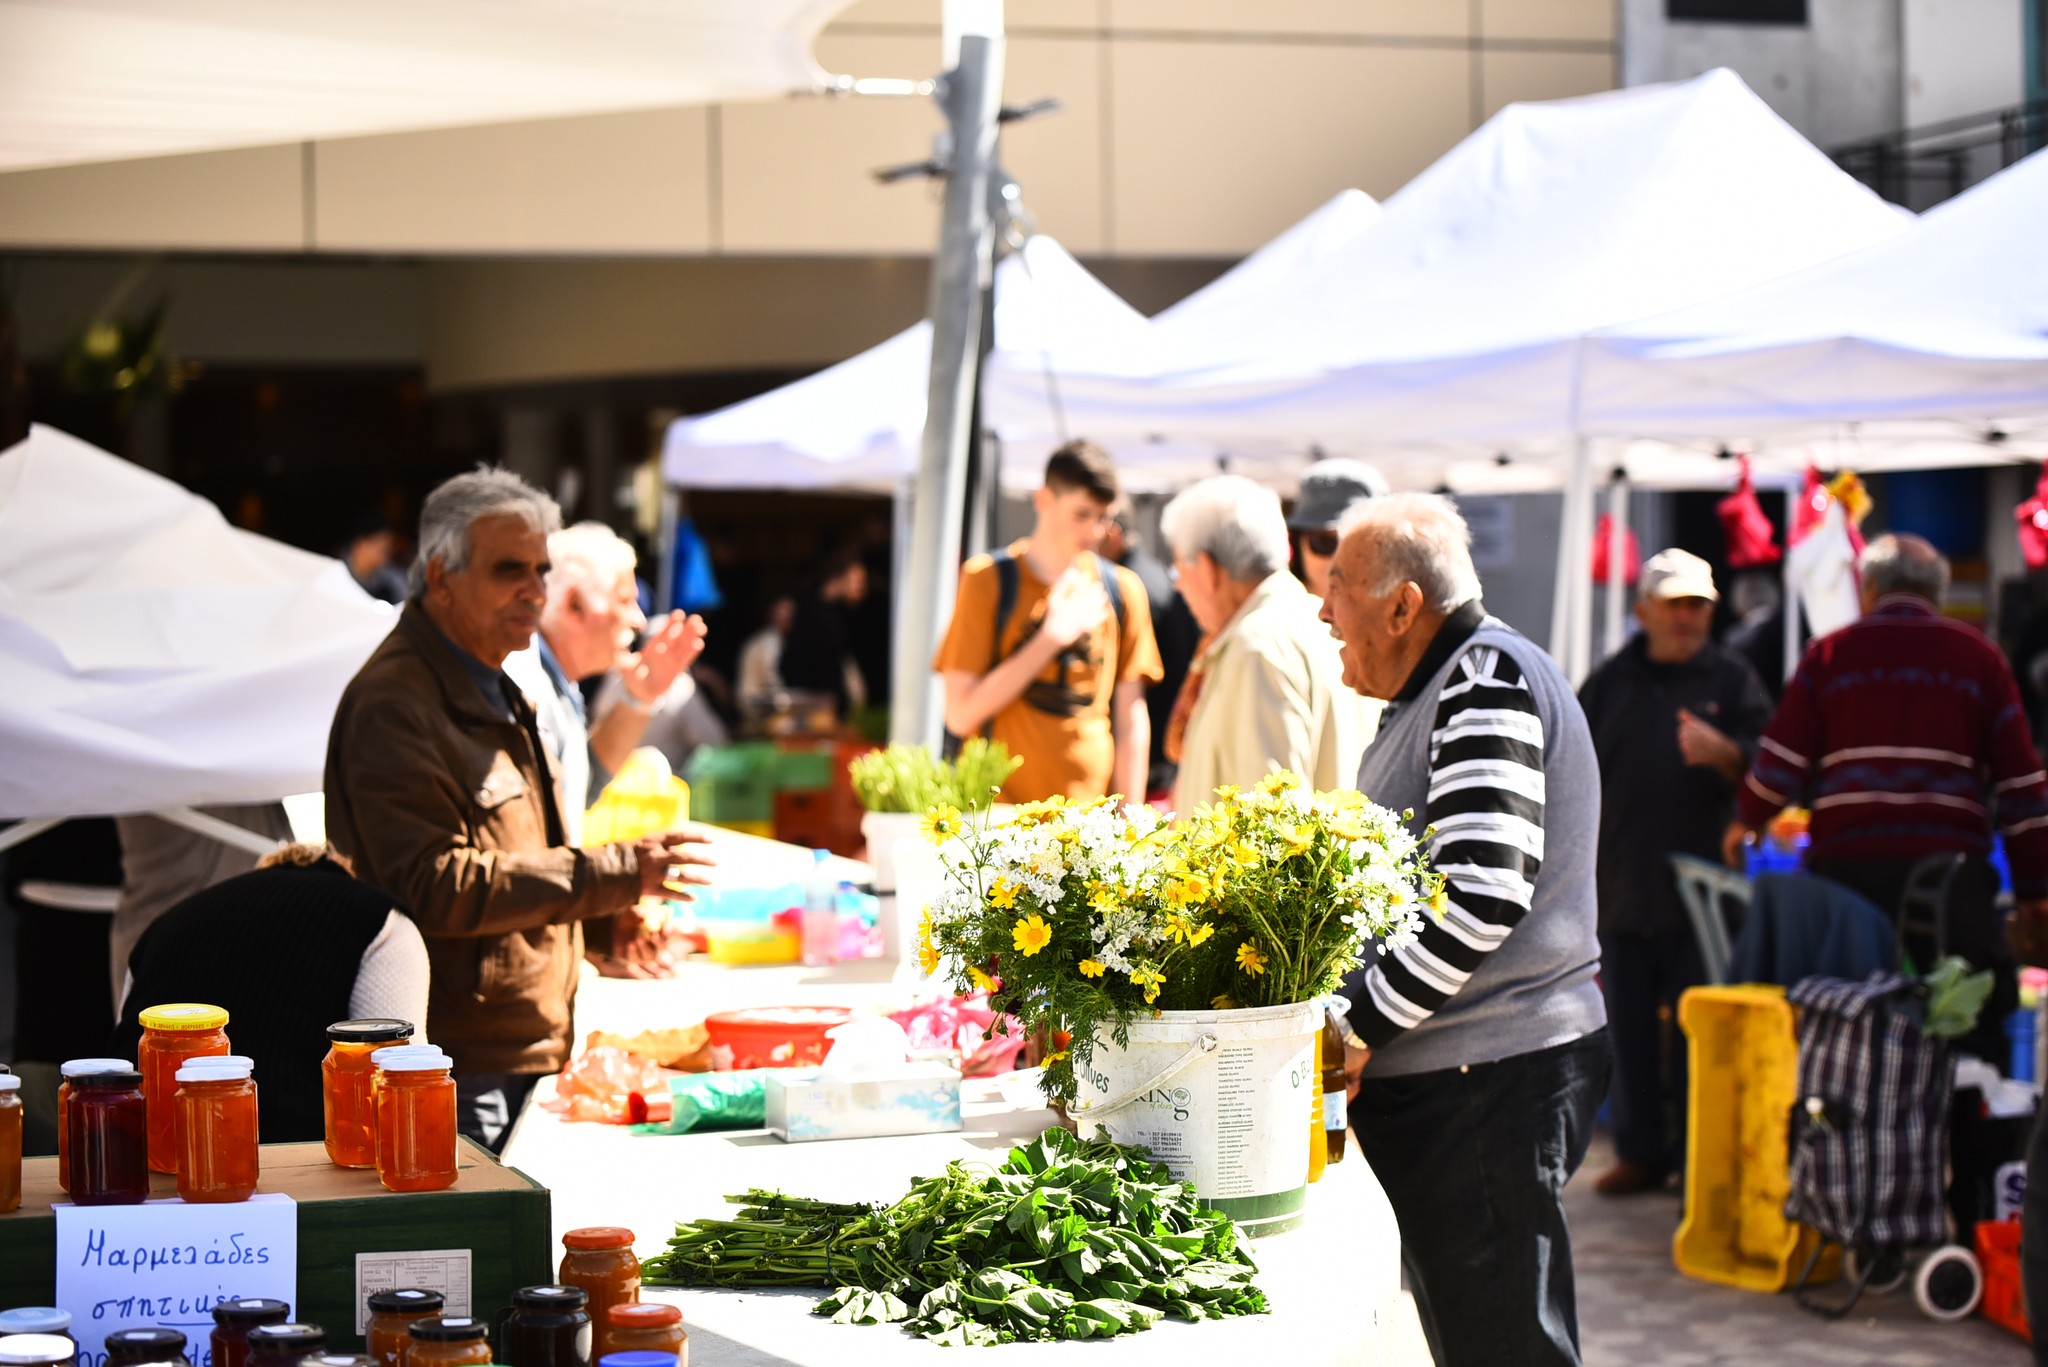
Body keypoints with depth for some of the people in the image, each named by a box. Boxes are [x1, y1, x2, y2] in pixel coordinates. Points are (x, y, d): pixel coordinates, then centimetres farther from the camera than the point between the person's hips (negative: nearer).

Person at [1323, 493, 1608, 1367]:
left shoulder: (1489, 675, -15)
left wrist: (1362, 1027, -19)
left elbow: (1484, 891, -25)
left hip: (1491, 1085, -11)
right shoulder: (1431, 689, 18)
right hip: (1431, 1075, 11)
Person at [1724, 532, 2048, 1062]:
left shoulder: (1830, 653, 9)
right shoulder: (1980, 657, 10)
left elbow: (1781, 762, 6)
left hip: (1844, 862, 1)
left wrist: (1746, 822, 25)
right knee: (1975, 1034, 1)